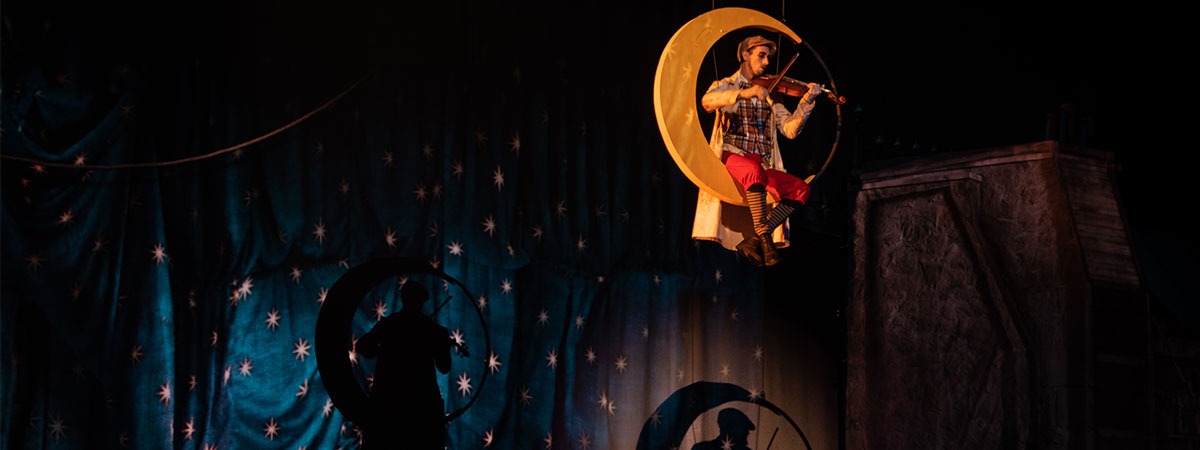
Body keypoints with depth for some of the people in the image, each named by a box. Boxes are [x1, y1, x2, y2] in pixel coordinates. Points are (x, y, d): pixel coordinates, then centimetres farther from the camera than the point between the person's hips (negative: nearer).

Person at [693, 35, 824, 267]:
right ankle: (764, 239, -33)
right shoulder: (725, 86, 10)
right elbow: (707, 102, -16)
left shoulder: (769, 94, 21)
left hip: (762, 166, 5)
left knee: (800, 188, -17)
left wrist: (806, 102, -6)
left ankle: (753, 239, -21)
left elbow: (790, 129, 8)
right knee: (754, 170, -37)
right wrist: (743, 93, -28)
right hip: (733, 158, -5)